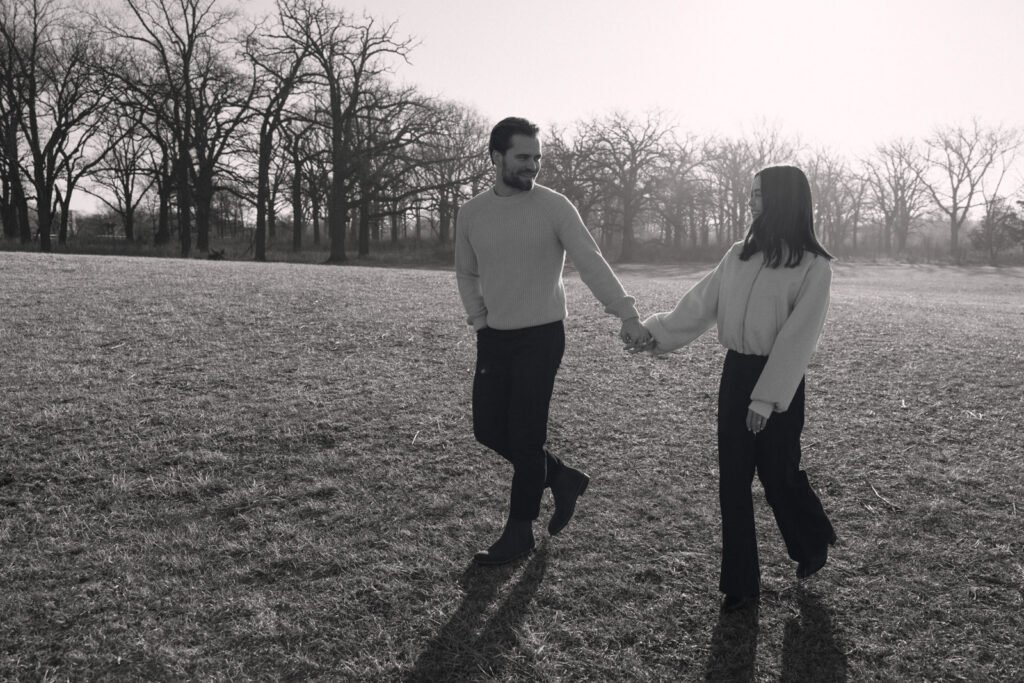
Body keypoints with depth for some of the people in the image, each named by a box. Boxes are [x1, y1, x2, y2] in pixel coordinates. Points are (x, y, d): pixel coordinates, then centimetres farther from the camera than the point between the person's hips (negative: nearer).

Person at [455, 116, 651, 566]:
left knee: (525, 436, -2)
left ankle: (519, 532, 16)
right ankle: (562, 478, 29)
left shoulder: (555, 207, -10)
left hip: (541, 338, -5)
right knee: (488, 429, 8)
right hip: (493, 338, 5)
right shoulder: (471, 213, 3)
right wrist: (479, 319, 2)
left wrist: (627, 315, -28)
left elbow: (590, 262, -18)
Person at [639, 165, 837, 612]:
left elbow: (798, 335, -15)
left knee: (779, 474, 6)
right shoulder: (739, 255, 5)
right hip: (736, 373, 5)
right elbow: (701, 303, 9)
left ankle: (812, 547, 38)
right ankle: (740, 583, 17)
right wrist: (658, 333, 3)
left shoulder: (813, 266, -10)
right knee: (732, 480, 5)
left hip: (779, 380, -5)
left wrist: (767, 397, -18)